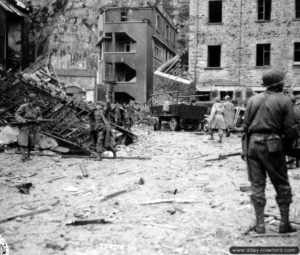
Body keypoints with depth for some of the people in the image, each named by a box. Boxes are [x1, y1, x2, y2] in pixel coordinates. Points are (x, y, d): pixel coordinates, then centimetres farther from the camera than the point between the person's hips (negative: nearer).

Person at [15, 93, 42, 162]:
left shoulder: (37, 108, 0)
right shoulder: (24, 107, -10)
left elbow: (40, 116, 15)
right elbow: (17, 114, -7)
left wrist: (38, 119, -7)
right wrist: (22, 120, -23)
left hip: (33, 128, 4)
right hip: (24, 127, -4)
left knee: (31, 143, 8)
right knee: (23, 142, -9)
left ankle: (28, 156, 25)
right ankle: (24, 156, -5)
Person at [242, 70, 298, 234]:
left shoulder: (253, 100, 9)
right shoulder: (284, 101, -2)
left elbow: (245, 126, 8)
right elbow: (291, 129, -6)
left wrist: (245, 147, 14)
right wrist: (286, 147, 7)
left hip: (252, 143, 4)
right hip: (272, 145, -3)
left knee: (257, 184, 8)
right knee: (282, 185, 10)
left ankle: (260, 224, 10)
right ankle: (284, 223, 14)